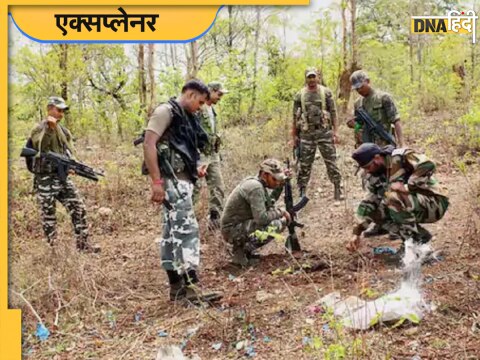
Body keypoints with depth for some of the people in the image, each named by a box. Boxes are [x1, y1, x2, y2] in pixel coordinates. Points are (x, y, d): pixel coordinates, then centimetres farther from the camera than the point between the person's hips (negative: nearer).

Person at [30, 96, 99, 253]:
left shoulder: (64, 131, 13)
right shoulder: (39, 129, -6)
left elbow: (70, 152, 12)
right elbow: (41, 147, -24)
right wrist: (49, 128, -32)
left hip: (63, 178, 6)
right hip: (45, 180, -6)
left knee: (79, 208, 1)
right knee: (49, 216, 3)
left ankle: (83, 243, 10)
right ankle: (52, 248, 14)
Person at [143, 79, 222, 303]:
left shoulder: (186, 117, 20)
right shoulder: (166, 111, -8)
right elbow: (149, 144, -18)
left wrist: (194, 168, 10)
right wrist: (156, 181, -24)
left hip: (182, 179, 10)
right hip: (172, 179, -10)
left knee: (173, 232, 11)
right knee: (187, 229, -12)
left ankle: (177, 286, 17)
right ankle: (191, 286, -10)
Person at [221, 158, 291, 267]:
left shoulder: (257, 183, 8)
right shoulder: (255, 187, -21)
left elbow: (268, 204, 19)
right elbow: (261, 218, -27)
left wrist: (280, 186, 10)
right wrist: (280, 212, -11)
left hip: (241, 224, 10)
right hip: (233, 230, -10)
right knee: (277, 224, -23)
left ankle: (243, 246, 11)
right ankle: (241, 252, -9)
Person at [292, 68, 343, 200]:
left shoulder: (326, 92, 3)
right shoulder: (300, 95, 5)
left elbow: (333, 112, 3)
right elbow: (295, 116, 9)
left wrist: (335, 131, -4)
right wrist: (294, 135, 6)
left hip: (325, 132, -1)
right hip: (306, 134, 1)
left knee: (331, 162, 1)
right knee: (304, 165, 4)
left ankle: (338, 190, 10)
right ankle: (301, 193, 13)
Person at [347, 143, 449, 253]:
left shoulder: (401, 156, -17)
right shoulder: (378, 178, 5)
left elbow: (428, 165, -31)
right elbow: (368, 204, 7)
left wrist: (408, 187, -30)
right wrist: (357, 233, 3)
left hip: (434, 204, -8)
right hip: (414, 205, 8)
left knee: (394, 197, -31)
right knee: (375, 212, -1)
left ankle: (416, 242, -17)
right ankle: (415, 237, 2)